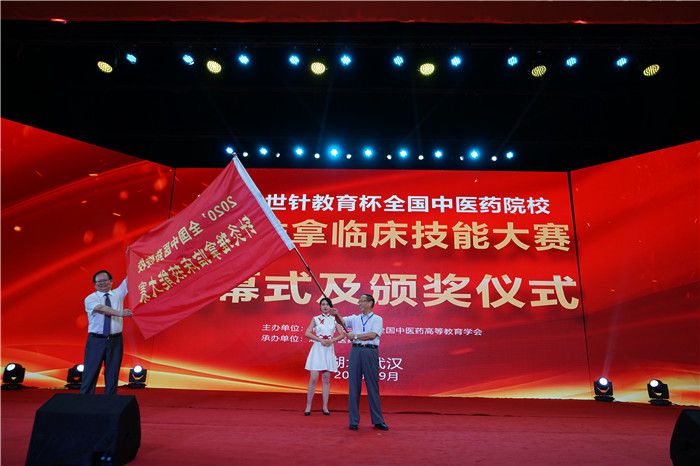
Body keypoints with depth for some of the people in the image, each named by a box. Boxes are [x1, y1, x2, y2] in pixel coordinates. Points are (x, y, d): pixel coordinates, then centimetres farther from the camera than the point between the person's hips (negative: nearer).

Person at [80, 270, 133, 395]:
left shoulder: (118, 294, 10)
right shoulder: (90, 299, -1)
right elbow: (101, 308, -20)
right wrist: (120, 313, -34)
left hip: (115, 340, 3)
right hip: (96, 340, -2)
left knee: (113, 373, 7)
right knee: (90, 372, 0)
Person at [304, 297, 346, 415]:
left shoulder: (334, 319, 8)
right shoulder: (315, 319, 5)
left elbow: (342, 334, 3)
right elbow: (308, 333, -3)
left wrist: (332, 340, -12)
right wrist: (321, 339, -13)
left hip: (329, 350, 2)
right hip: (317, 349, -2)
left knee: (326, 379, 5)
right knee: (313, 378, -6)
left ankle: (325, 407, 11)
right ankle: (308, 406, 2)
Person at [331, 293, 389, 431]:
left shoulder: (377, 319, 5)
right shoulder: (355, 318, 16)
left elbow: (372, 335, -9)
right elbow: (342, 321, 0)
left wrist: (355, 336, -6)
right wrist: (336, 315, -21)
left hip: (370, 352, -3)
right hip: (356, 351, 3)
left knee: (373, 386, 2)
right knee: (354, 386, 3)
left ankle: (378, 421, 12)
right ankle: (354, 421, 10)